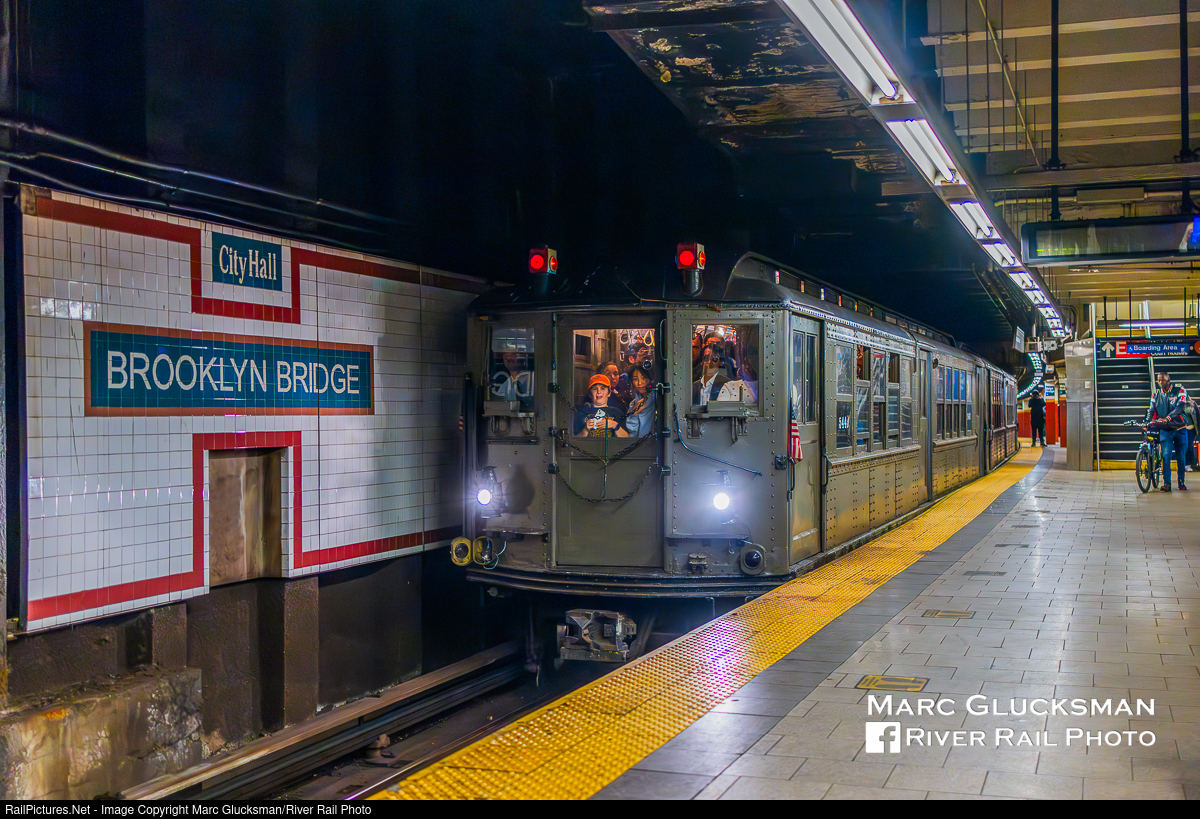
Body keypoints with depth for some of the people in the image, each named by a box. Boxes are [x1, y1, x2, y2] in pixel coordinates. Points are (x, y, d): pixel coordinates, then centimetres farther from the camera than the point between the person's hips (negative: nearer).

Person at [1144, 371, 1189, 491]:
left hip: (1179, 428, -1)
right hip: (1165, 429, 1)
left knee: (1180, 457, 5)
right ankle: (1166, 484, -11)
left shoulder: (1179, 391, -6)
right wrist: (1147, 423, -18)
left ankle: (1181, 482, 19)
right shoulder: (1156, 394, 5)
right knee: (1166, 455, -11)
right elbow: (1151, 410, 0)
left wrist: (1168, 418, -33)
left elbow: (1180, 407, -19)